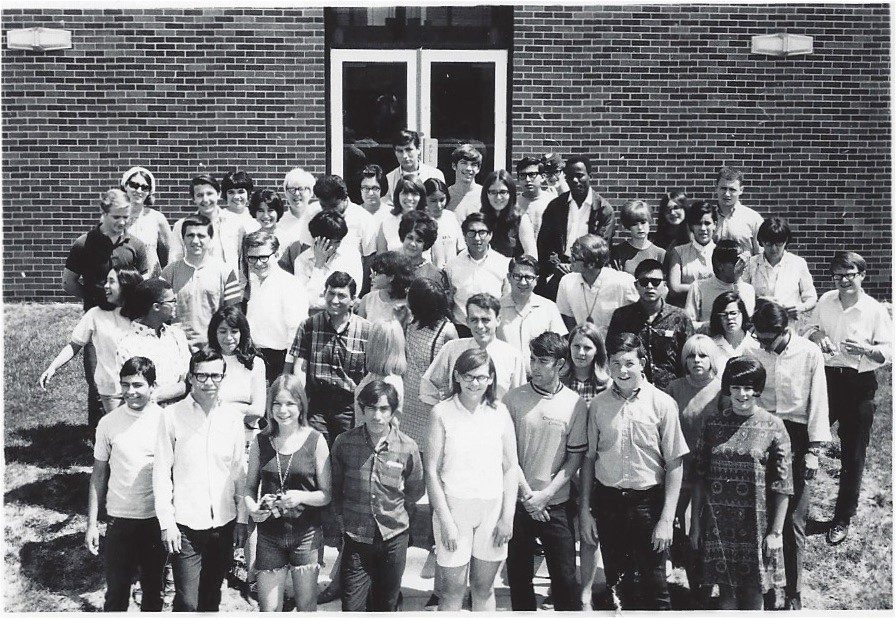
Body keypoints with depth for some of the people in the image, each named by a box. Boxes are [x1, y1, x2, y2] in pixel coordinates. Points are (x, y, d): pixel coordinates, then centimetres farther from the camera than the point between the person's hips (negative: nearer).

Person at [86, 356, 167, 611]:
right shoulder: (109, 423, -3)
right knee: (116, 591, 8)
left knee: (153, 589, 14)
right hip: (120, 520, 0)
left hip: (157, 519, 0)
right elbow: (99, 475, 4)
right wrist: (91, 524, 2)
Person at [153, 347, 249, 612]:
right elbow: (161, 471, -4)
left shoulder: (233, 418, 2)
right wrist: (166, 522, -7)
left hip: (224, 523, 3)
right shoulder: (172, 416, -7)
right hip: (186, 525, -3)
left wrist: (242, 519, 6)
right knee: (187, 602, -3)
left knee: (211, 597, 15)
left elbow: (239, 472, 8)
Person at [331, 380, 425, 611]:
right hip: (356, 539, 0)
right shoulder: (344, 443, -9)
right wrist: (343, 514, 4)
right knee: (352, 607, -1)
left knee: (386, 605, 16)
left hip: (394, 537, 1)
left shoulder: (408, 448, -9)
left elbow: (415, 491, 8)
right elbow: (334, 487, 7)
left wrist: (391, 510, 7)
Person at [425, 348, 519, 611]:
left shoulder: (499, 412, 2)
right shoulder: (442, 412, -6)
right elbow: (432, 471, -6)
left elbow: (510, 468, 5)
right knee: (453, 588, 3)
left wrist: (508, 517, 0)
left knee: (484, 588, 12)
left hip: (492, 508, 2)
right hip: (454, 506, -2)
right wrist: (446, 521, -9)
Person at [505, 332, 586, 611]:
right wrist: (526, 493, -9)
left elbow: (575, 457, -1)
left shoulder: (575, 404, -3)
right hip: (518, 502, 1)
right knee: (518, 574, 10)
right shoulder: (513, 398, -2)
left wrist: (546, 494, -10)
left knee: (565, 576, 1)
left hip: (556, 505, -1)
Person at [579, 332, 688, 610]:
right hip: (607, 501, 3)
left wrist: (667, 519, -9)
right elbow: (589, 458, 8)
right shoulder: (597, 404, 1)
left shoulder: (663, 404, -7)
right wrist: (585, 509, 6)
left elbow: (674, 465, -6)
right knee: (614, 581, 13)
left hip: (647, 501, -2)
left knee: (654, 586, 3)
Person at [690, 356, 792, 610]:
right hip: (719, 524, 2)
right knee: (726, 589, 12)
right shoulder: (714, 424, 1)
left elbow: (782, 485, -6)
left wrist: (776, 532, -8)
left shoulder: (773, 426, -6)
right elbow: (699, 476, 4)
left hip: (755, 525, -2)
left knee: (753, 593, 9)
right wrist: (695, 523, 3)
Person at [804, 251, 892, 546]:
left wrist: (866, 349, -25)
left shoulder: (876, 311, -7)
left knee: (853, 455, 7)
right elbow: (809, 328, 16)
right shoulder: (826, 300, 3)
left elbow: (888, 352, -6)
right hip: (825, 378, 3)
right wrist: (816, 334, -6)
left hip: (859, 385, -3)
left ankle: (842, 519, 21)